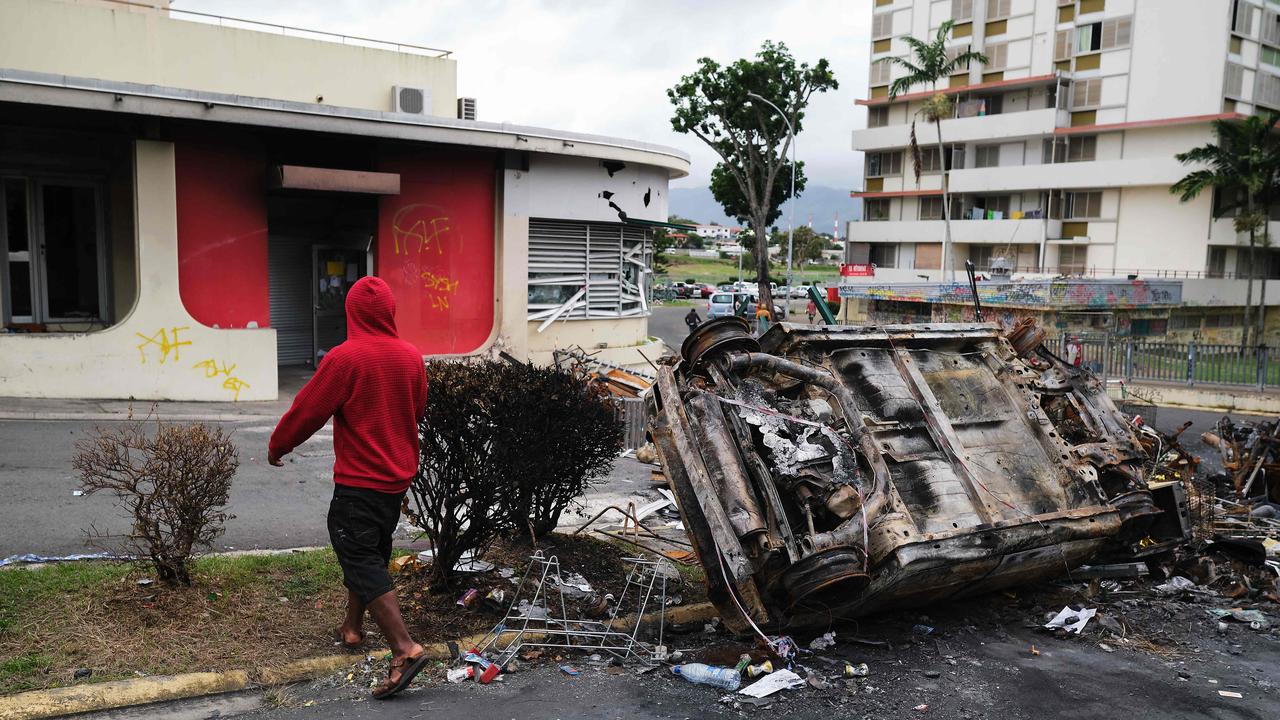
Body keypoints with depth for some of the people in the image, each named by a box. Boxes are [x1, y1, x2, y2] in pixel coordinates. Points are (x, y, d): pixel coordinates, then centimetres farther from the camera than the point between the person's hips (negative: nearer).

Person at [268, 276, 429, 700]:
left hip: (358, 481, -7)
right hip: (398, 478, 7)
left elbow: (308, 410, -9)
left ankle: (405, 649, -15)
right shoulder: (412, 358, 2)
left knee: (361, 560, -5)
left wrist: (277, 446, 9)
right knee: (369, 553, 22)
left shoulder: (344, 358, -16)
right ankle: (352, 629, 36)